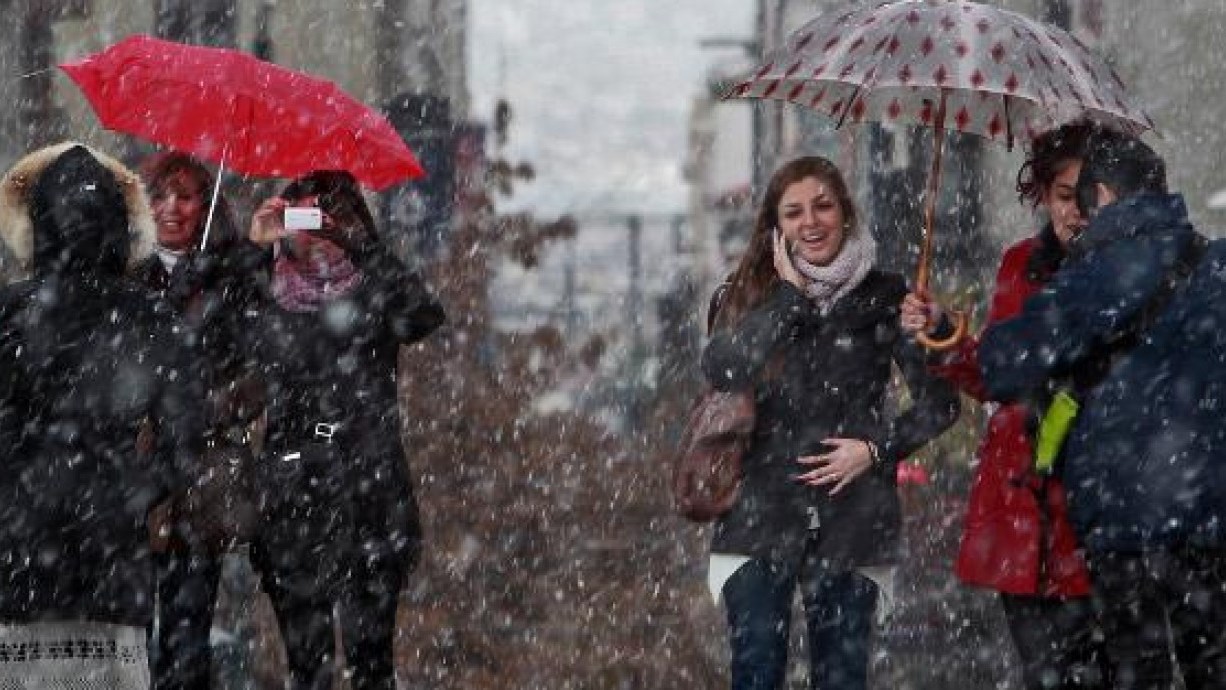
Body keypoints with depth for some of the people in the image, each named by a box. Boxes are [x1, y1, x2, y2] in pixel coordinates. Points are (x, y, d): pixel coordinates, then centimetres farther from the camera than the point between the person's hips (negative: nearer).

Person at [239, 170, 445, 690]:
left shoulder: (373, 297, 8)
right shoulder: (264, 306, 13)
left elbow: (423, 314, -13)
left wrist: (355, 241, -19)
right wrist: (251, 247, -10)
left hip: (369, 499, -2)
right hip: (289, 505, 2)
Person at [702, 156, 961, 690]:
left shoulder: (883, 298, 4)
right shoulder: (749, 296, 7)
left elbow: (939, 400, 6)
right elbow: (720, 370, -14)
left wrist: (877, 448, -7)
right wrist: (790, 295, -10)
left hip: (850, 521, 0)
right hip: (760, 519, 0)